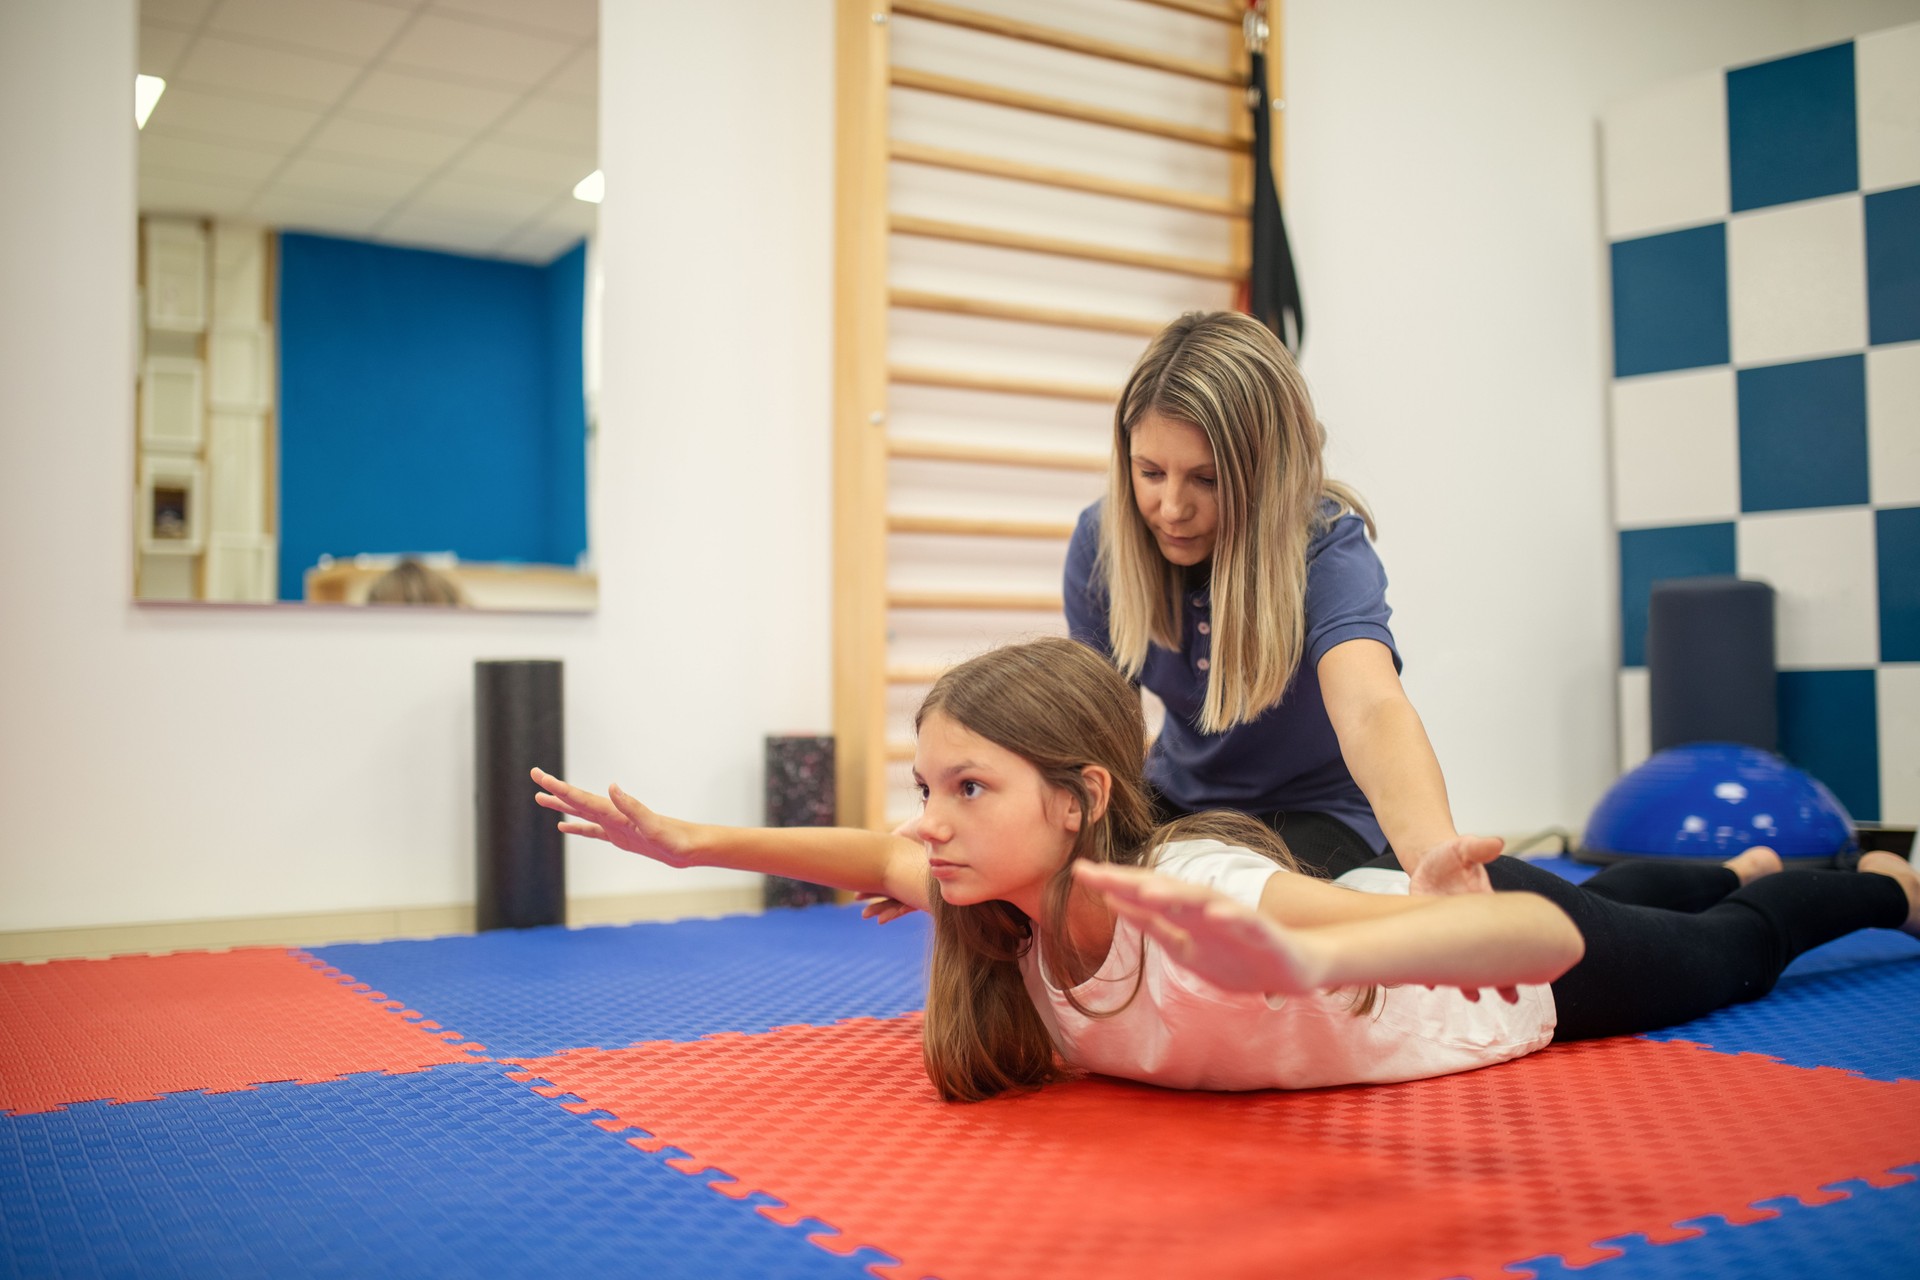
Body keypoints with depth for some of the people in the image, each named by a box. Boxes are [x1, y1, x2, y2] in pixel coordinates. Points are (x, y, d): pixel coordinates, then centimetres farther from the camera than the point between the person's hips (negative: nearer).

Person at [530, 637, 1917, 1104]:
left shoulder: (1200, 906, -48)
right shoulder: (1002, 895, -28)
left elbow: (1539, 938, -57)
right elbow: (879, 857, -8)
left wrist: (1304, 963, -75)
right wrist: (694, 840, -18)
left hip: (1530, 959, -5)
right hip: (1361, 889, 5)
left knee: (1728, 955, 27)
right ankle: (1737, 863, 65)